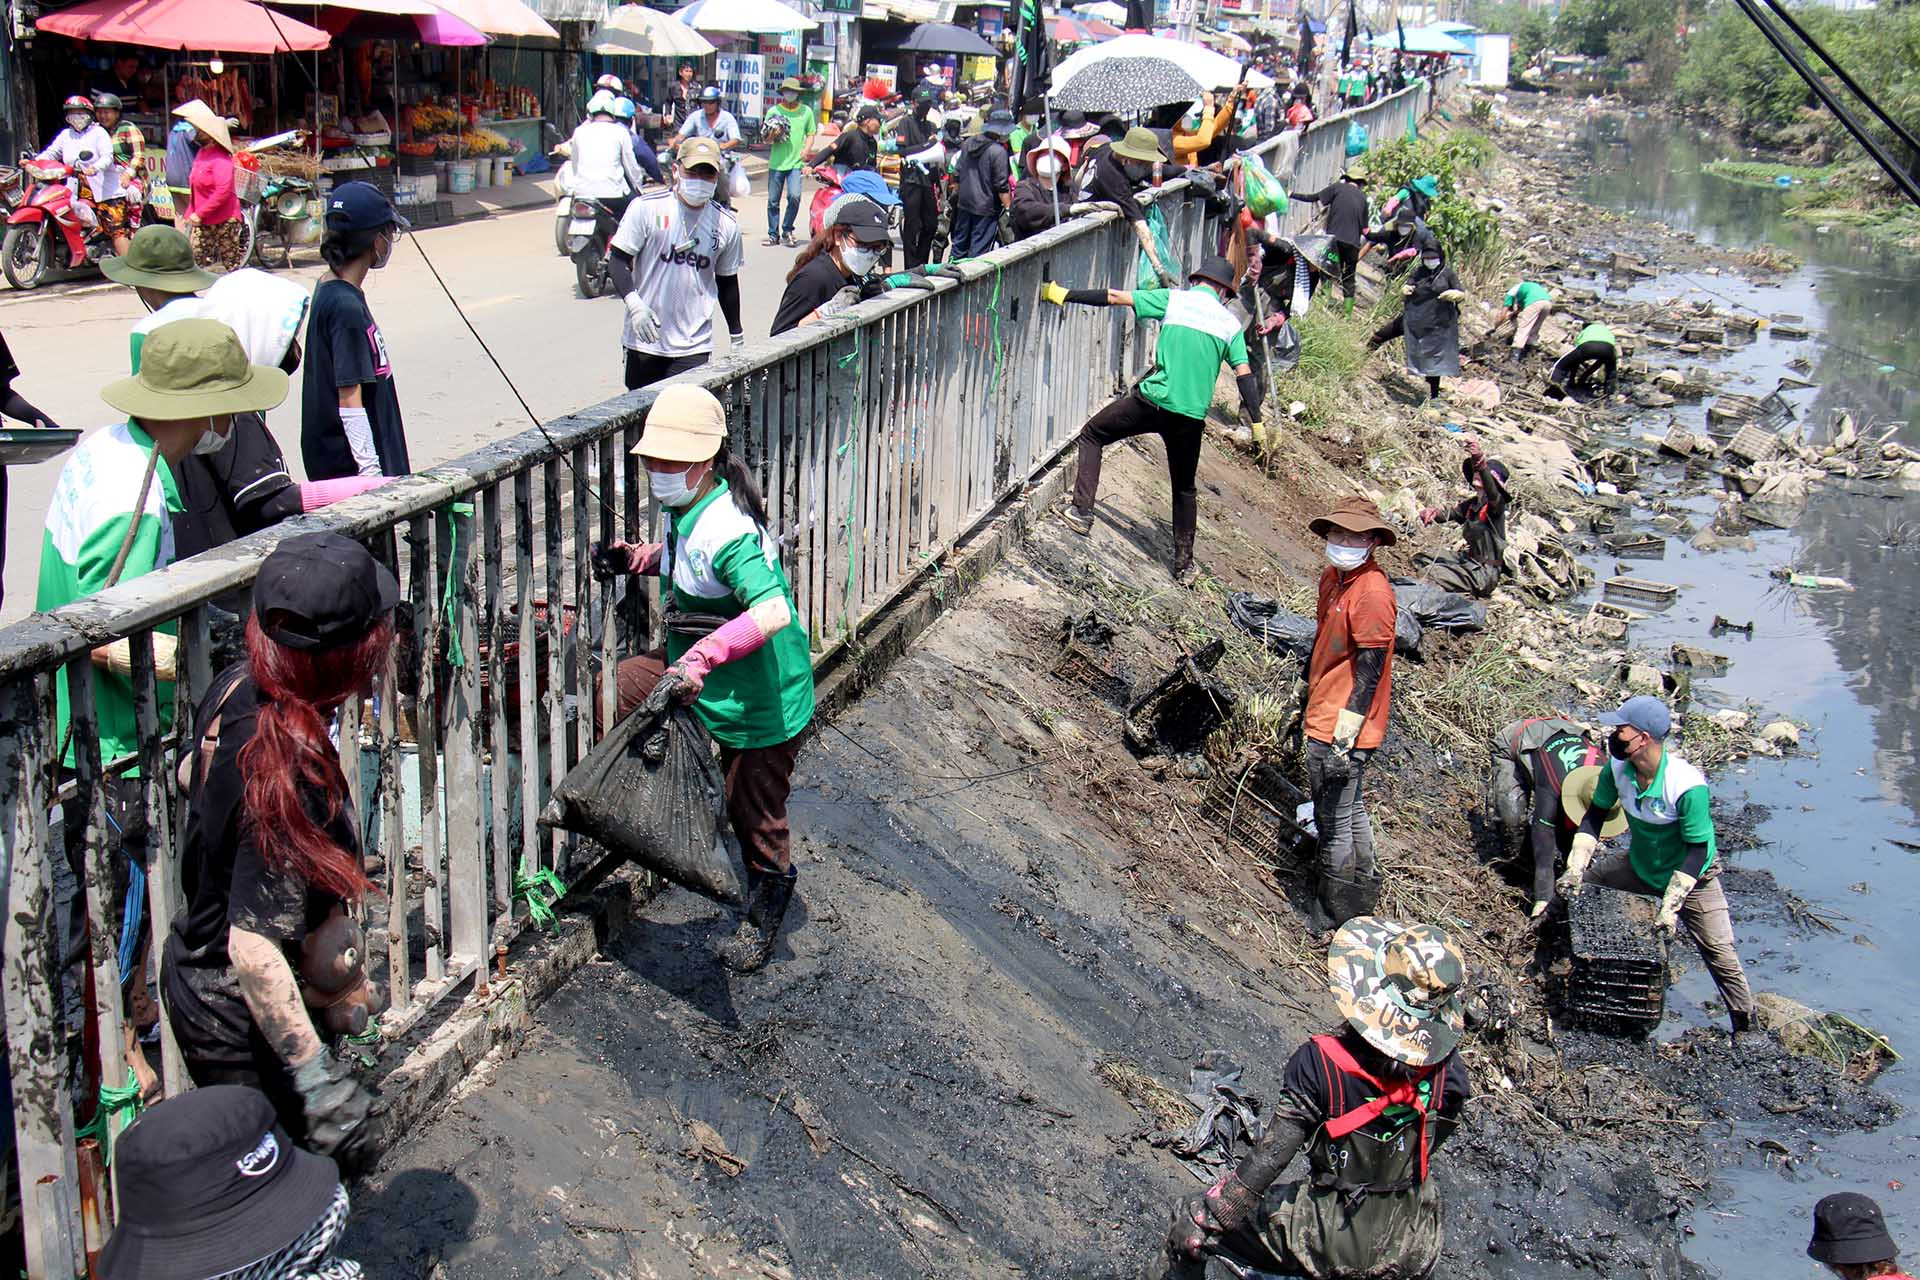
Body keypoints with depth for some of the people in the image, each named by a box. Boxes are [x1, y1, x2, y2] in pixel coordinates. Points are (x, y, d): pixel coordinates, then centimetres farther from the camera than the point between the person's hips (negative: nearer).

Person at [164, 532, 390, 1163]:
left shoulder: (236, 687, -9)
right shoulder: (295, 769, -35)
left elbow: (190, 774, 15)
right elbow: (255, 948, -34)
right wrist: (318, 1076, -31)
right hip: (241, 1022, -9)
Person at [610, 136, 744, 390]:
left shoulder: (726, 223, 4)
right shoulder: (646, 208, -5)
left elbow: (727, 281, 16)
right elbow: (619, 259, -3)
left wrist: (737, 335, 21)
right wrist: (634, 303, -19)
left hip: (694, 344, 1)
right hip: (644, 340, -1)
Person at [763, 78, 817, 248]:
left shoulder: (806, 111, 6)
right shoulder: (773, 111, 5)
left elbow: (810, 134, 14)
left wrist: (806, 149, -3)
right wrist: (773, 134, -15)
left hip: (796, 163, -1)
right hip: (776, 162, 1)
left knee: (794, 196, -16)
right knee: (773, 200, 3)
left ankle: (787, 230, 3)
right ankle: (773, 234, 15)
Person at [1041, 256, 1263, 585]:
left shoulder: (1174, 299, 6)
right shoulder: (1230, 323, 11)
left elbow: (1115, 297, 4)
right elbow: (1244, 376, 5)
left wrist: (1063, 295, 10)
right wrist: (1258, 425, 7)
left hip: (1153, 400, -3)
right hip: (1193, 416, 3)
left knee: (1092, 435, 19)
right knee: (1185, 489, 20)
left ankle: (1081, 511, 6)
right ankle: (1184, 564, 22)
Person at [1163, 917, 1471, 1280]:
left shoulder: (1318, 1063, -26)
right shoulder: (1450, 1071, -17)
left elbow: (1268, 1158, -22)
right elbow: (1433, 1143, 1)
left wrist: (1195, 1221, -12)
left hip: (1328, 1242, -3)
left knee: (1190, 1225, 15)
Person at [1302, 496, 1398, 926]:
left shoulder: (1372, 593, -21)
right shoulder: (1333, 577, 8)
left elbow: (1369, 670, -23)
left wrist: (1344, 736, -25)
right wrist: (1309, 703, 28)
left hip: (1341, 730, -10)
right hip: (1321, 719, 10)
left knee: (1337, 820, 0)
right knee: (1346, 809, 23)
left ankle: (1337, 911, 12)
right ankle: (1363, 886, 39)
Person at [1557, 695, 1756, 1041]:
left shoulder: (1688, 785, -36)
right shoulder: (1617, 766, -19)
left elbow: (1697, 850, -27)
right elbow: (1595, 816, -5)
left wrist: (1671, 904, -30)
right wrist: (1575, 869, -14)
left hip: (1692, 876, -5)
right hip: (1639, 865, 6)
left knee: (1720, 954, -3)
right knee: (1576, 890, 5)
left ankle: (1745, 1028, 13)